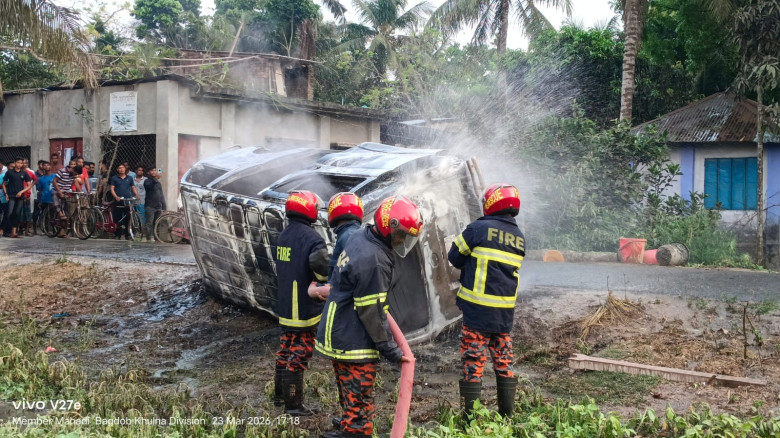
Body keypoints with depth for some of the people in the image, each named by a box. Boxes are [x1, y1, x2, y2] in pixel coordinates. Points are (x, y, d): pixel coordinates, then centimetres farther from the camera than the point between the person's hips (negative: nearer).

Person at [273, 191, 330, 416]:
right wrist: (326, 280, -16)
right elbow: (319, 261, -35)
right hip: (304, 309, -8)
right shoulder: (310, 237, -19)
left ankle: (280, 394, 33)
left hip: (285, 306, 8)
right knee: (299, 355, -1)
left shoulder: (283, 236, 9)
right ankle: (293, 404, 6)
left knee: (285, 349, 20)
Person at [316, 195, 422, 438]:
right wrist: (391, 351, -12)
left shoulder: (360, 237, 4)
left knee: (351, 399, 24)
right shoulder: (374, 260, -27)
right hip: (354, 345, -10)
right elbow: (371, 313, -21)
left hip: (336, 336, 10)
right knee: (359, 406, -1)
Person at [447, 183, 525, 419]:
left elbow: (455, 258, 0)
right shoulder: (520, 237, 7)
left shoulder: (479, 228, -10)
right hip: (505, 312, 5)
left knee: (473, 364, -1)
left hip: (478, 310, -5)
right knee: (504, 363, 15)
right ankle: (507, 415, 22)